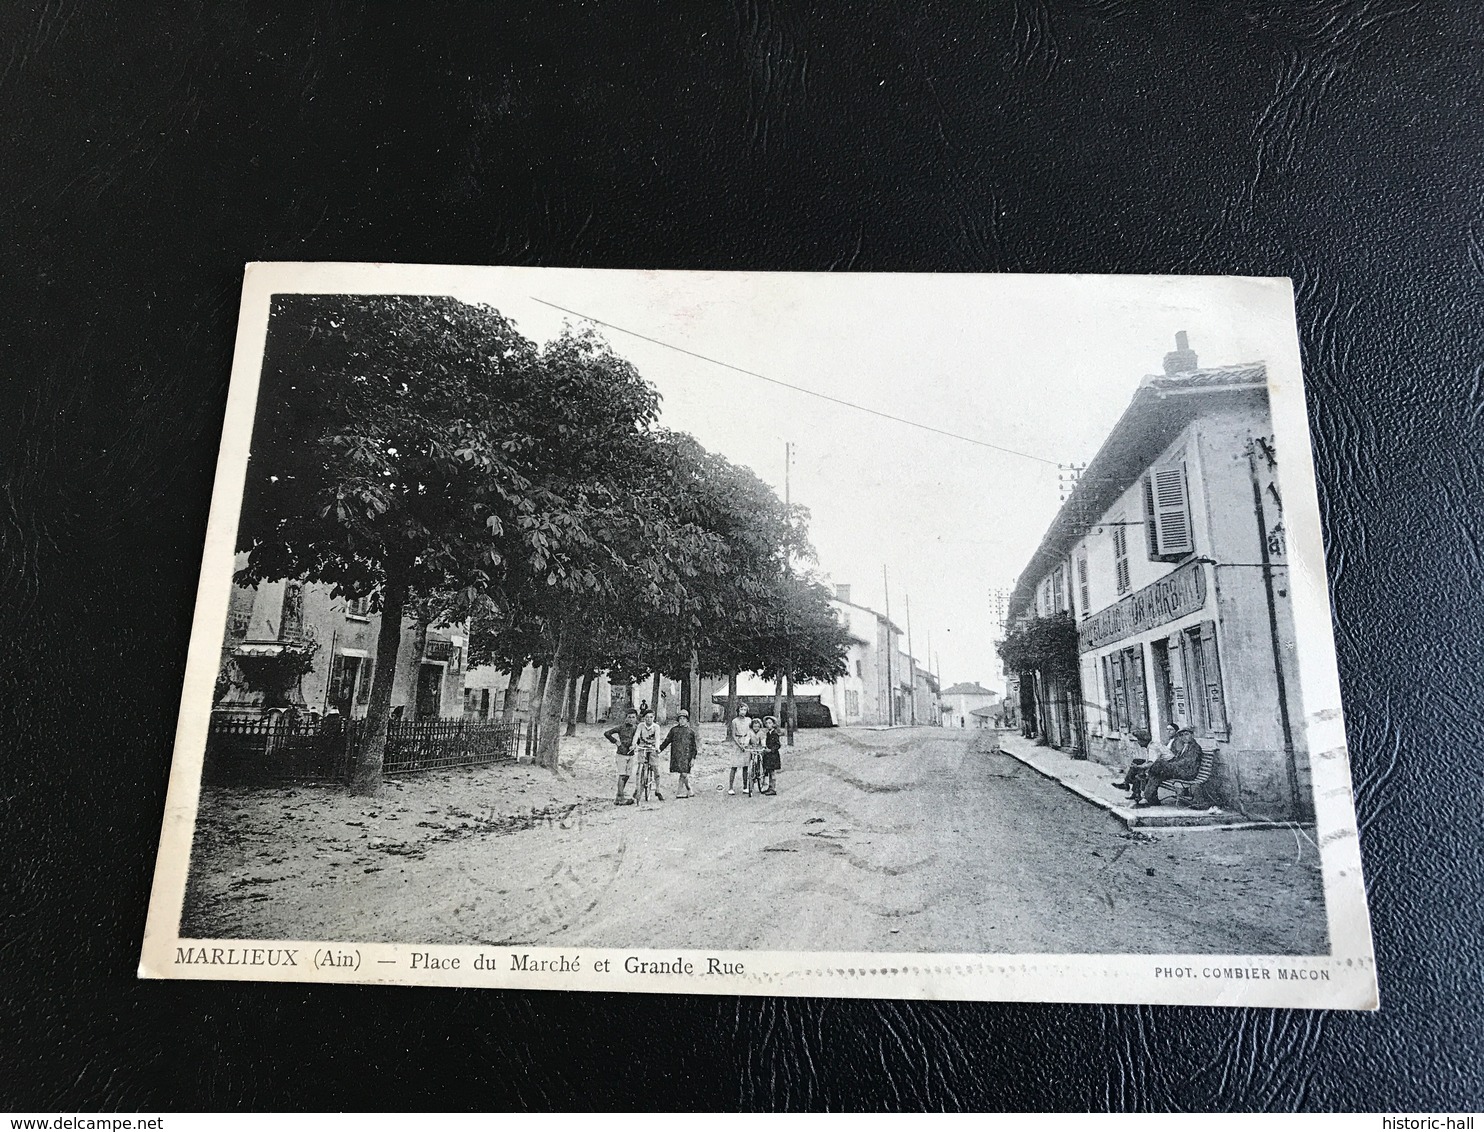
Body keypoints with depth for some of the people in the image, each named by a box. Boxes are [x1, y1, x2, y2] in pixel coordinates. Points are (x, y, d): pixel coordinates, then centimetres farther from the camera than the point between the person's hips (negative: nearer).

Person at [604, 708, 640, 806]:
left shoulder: (636, 728, 6)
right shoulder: (621, 727, -8)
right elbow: (606, 733, -8)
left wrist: (634, 745, -9)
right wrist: (616, 741, -8)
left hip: (630, 755, 5)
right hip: (621, 754, -5)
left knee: (627, 776, 8)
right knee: (622, 775, -10)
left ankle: (618, 797, 18)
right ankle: (621, 798, -12)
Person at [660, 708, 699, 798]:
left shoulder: (691, 731, 8)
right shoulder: (674, 730, 10)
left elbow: (694, 746, 8)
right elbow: (667, 741, 13)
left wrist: (693, 758, 1)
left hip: (686, 755, -1)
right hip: (676, 755, 1)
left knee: (684, 774, -9)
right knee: (683, 774, -3)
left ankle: (680, 792, 1)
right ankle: (690, 792, 7)